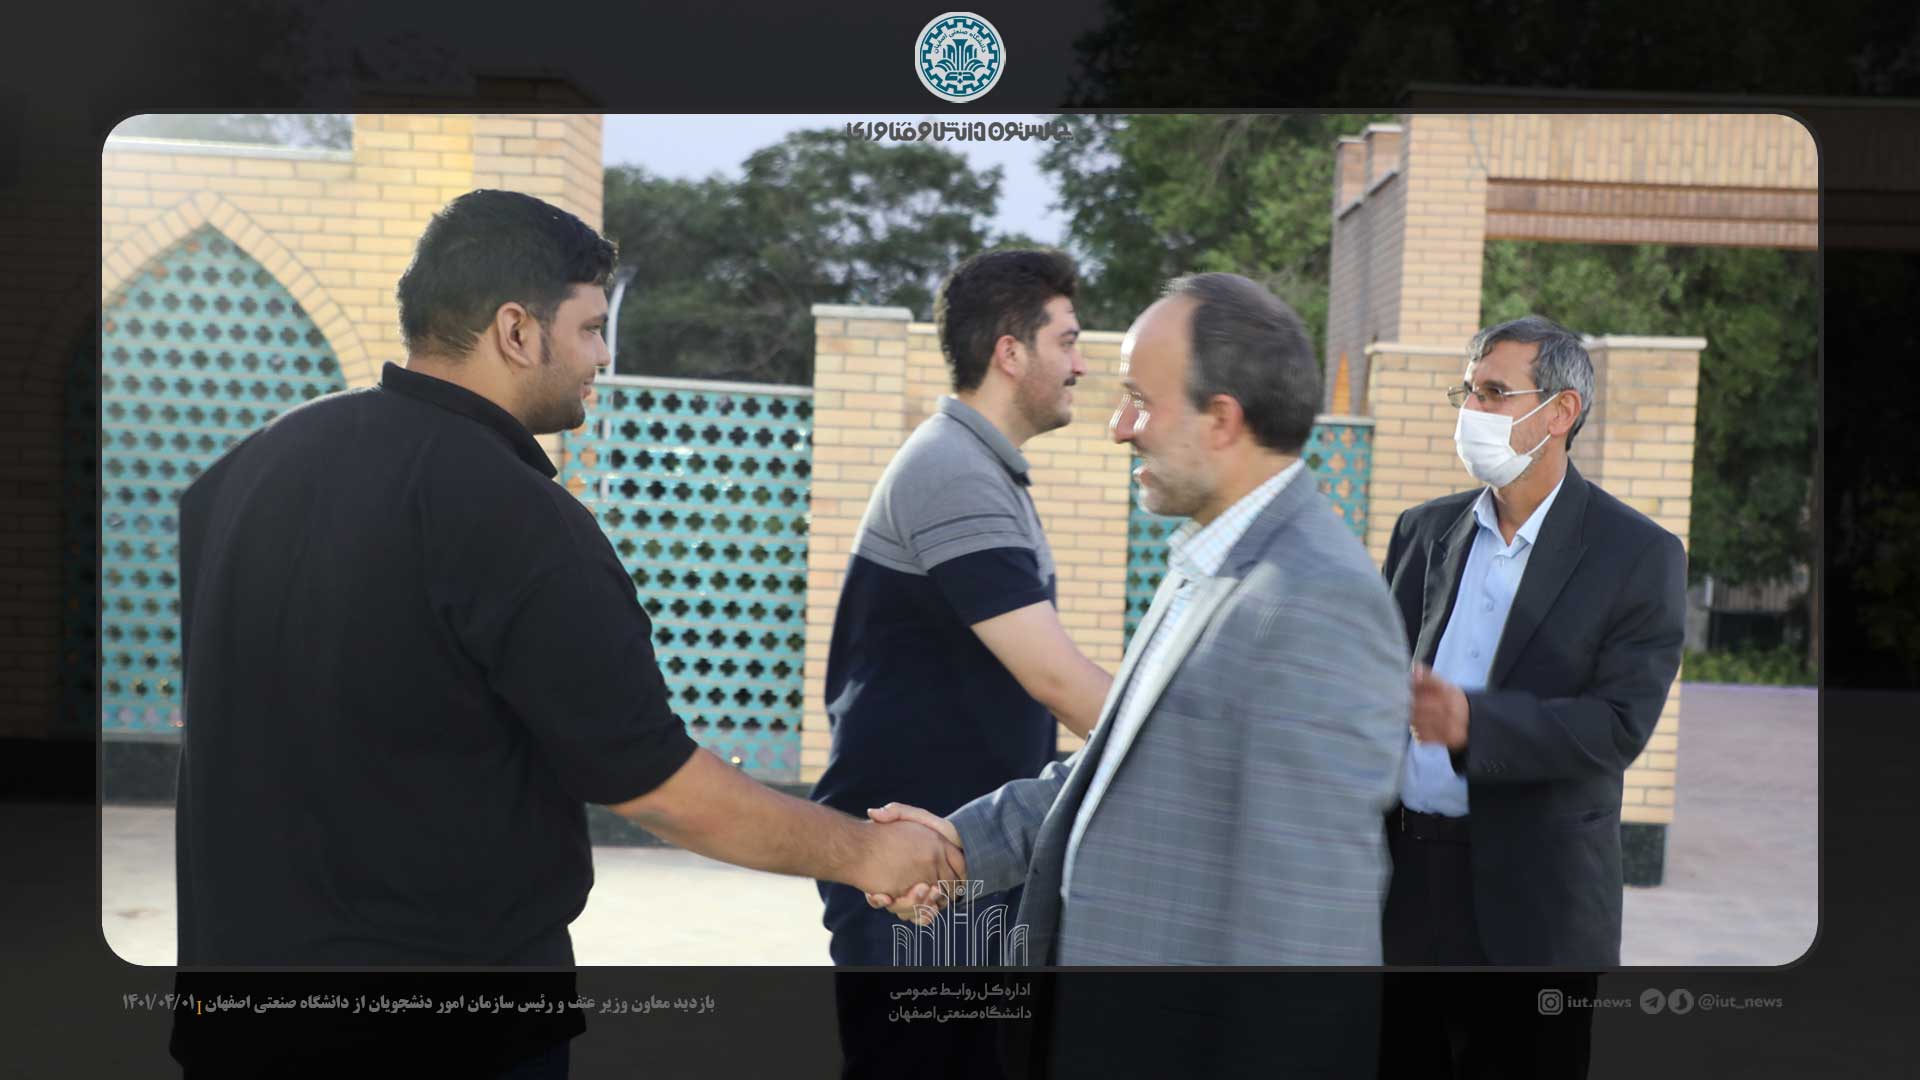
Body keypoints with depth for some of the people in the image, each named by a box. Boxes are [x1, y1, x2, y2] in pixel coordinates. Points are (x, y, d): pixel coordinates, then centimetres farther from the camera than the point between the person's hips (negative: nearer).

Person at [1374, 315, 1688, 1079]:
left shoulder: (1640, 555, -5)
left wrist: (1472, 722, -28)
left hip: (1529, 904, -4)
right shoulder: (1423, 529, 10)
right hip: (1400, 883, 4)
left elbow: (1620, 725, -14)